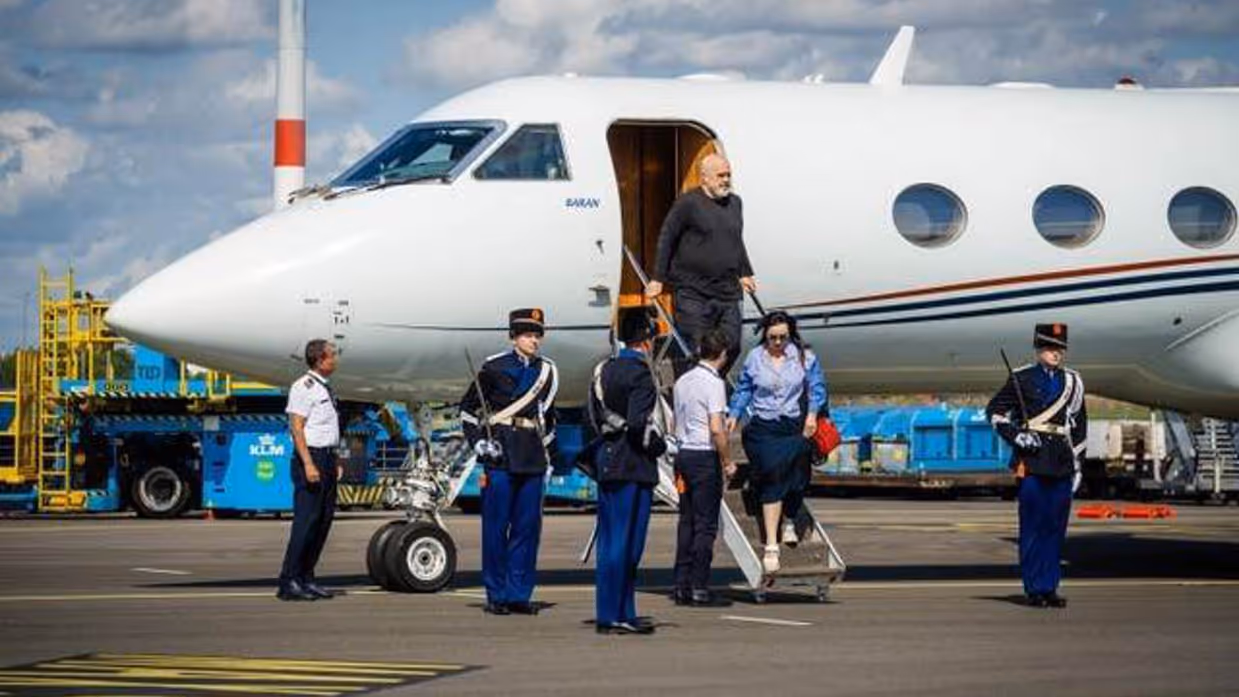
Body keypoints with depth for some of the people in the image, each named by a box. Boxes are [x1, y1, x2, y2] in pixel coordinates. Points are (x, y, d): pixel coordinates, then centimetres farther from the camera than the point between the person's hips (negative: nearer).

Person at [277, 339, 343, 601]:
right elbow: (296, 427, -16)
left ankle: (306, 578, 13)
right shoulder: (304, 387, -11)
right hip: (310, 455, -9)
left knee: (324, 519, 8)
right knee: (306, 519, -11)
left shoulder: (325, 388, 17)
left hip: (326, 458, 9)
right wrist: (308, 464, -22)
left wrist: (335, 462, 19)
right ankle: (289, 582, -9)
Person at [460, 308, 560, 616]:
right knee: (496, 526, -2)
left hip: (533, 458, 4)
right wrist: (480, 443, -6)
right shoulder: (494, 368, -1)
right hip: (501, 453, -4)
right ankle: (496, 595, 4)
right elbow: (468, 409, 4)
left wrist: (548, 450, 18)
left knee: (528, 527, 3)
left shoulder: (548, 371, 12)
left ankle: (519, 594, 9)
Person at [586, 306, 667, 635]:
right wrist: (658, 446, -6)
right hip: (634, 467, -9)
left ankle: (620, 612, 18)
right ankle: (614, 615, -5)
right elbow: (639, 423, -21)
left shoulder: (604, 370, 12)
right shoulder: (639, 373, -14)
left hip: (606, 460, 9)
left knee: (610, 541, 11)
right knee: (625, 542, -6)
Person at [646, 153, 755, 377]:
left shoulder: (734, 203, 14)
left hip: (727, 293, 6)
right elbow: (666, 239, -2)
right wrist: (658, 278, -3)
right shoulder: (688, 203, -7)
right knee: (692, 351, -5)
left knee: (731, 347, 4)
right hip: (693, 294, -6)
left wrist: (744, 273, 31)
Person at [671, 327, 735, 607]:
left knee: (686, 521, 11)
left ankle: (682, 586, 11)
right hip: (706, 457, -8)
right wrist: (728, 462, -11)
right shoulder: (713, 383, -13)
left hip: (683, 453, 8)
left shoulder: (683, 381, 12)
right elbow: (717, 429, -18)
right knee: (705, 525, -4)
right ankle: (699, 589, -5)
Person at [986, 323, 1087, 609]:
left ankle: (1050, 587, 10)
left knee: (1056, 527, 4)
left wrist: (1077, 464, 12)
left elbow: (1079, 425, 17)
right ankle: (1034, 588, 0)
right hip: (1032, 463, -4)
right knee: (1032, 526, -4)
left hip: (1061, 465, 4)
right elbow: (994, 411, 5)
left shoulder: (1073, 382, 14)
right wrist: (1016, 435, -9)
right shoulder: (1022, 379, 2)